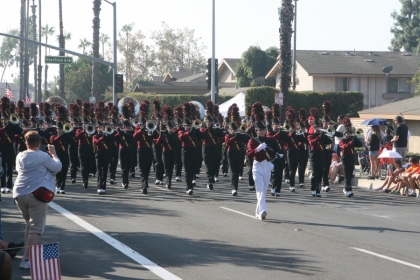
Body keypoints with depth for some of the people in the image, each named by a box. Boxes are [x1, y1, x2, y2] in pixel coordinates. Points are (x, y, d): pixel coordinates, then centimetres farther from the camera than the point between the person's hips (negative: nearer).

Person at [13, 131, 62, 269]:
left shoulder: (20, 156, 9)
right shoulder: (43, 156, -8)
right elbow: (58, 167, 0)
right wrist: (53, 153, 13)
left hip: (19, 194, 6)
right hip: (36, 194, -6)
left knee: (30, 224, 24)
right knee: (36, 228, -6)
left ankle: (28, 254, 26)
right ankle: (26, 259, -17)